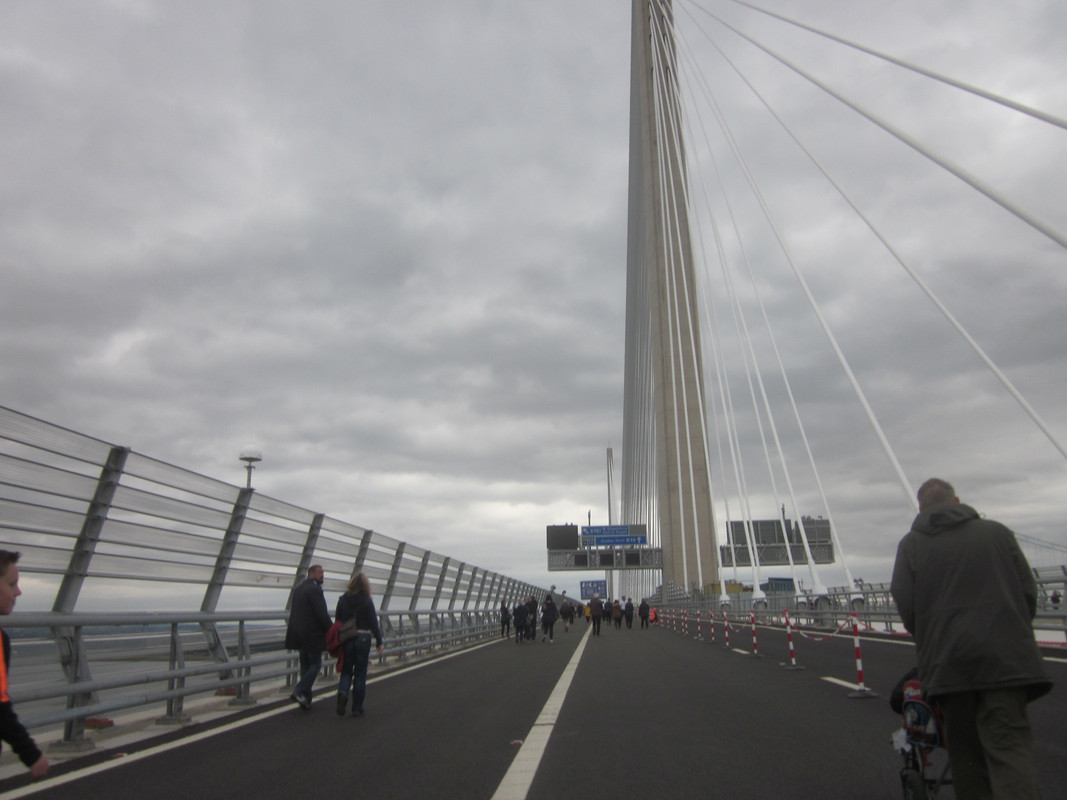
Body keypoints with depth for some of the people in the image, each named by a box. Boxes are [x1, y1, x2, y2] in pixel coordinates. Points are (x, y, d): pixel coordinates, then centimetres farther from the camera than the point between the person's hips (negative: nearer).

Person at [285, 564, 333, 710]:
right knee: (315, 665, 2)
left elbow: (293, 613, 16)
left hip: (299, 634, 9)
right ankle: (298, 692, -6)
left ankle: (306, 699, 18)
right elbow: (322, 614, -20)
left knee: (305, 666, 14)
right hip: (312, 634, -9)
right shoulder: (315, 590, -16)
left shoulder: (297, 589, 12)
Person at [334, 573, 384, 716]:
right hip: (363, 638, -2)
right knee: (360, 673, 8)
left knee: (346, 671, 13)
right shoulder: (367, 601, -8)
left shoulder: (342, 600, 1)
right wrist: (379, 642, -2)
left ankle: (343, 692, -17)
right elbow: (373, 623, -8)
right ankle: (357, 708, 11)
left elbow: (337, 621, 5)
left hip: (346, 639, 2)